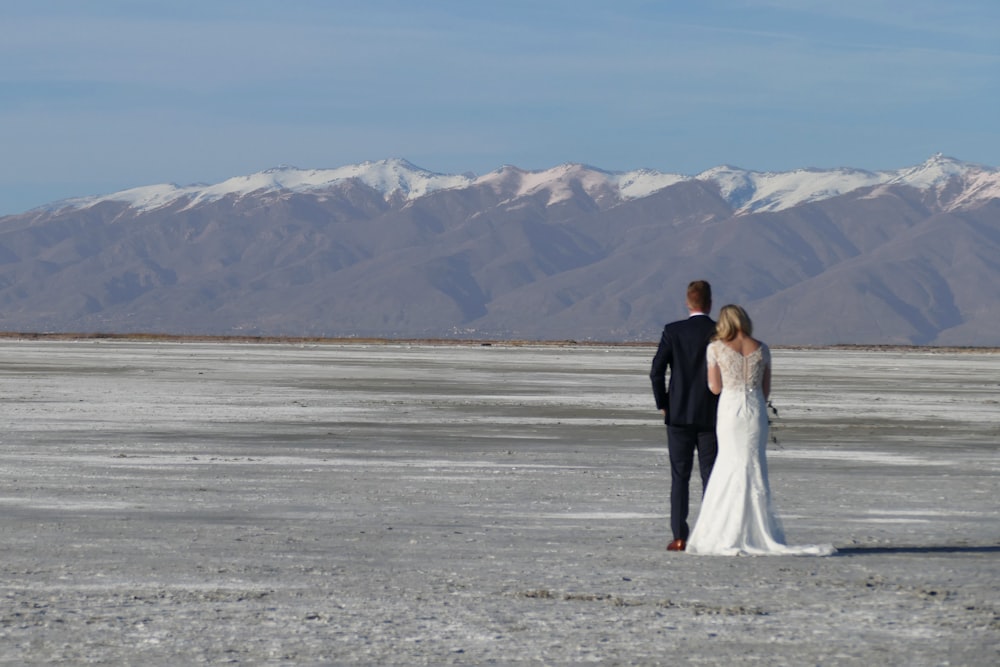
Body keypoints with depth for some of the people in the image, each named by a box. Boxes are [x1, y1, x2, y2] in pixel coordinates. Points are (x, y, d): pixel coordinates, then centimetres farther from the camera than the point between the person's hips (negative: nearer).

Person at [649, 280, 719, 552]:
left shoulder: (673, 331, -4)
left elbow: (657, 371, -7)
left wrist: (662, 404, 6)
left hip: (679, 416, 0)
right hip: (712, 417, 0)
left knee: (680, 477, 3)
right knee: (711, 477, 5)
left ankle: (679, 537, -1)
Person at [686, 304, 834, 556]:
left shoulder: (716, 349, -4)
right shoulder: (761, 349, 5)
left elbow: (715, 387, -1)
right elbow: (766, 389, 8)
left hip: (730, 409, -2)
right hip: (756, 410, 2)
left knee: (734, 468, 4)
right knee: (754, 469, 7)